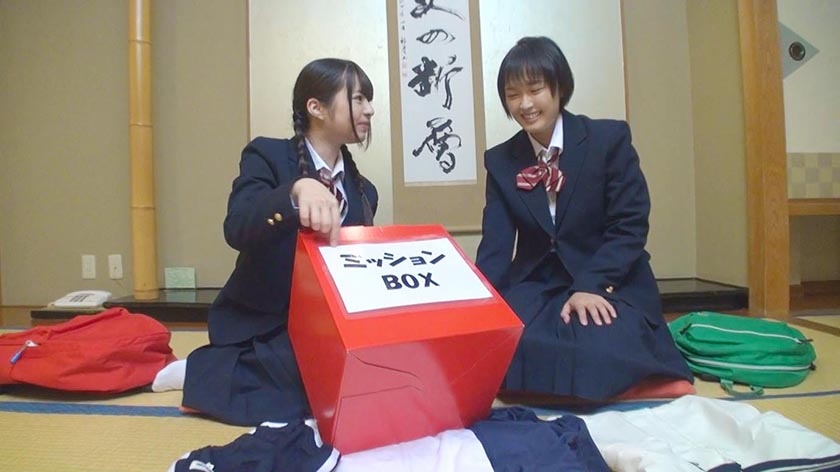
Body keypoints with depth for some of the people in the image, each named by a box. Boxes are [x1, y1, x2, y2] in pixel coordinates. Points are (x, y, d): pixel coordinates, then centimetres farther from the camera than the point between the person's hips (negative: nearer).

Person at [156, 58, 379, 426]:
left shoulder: (363, 191, 7)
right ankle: (206, 372, -2)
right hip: (263, 324, -6)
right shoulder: (267, 156, -8)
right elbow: (237, 229, -27)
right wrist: (297, 189, -45)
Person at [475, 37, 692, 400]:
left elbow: (630, 226, -10)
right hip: (535, 286, 3)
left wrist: (591, 286, -24)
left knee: (598, 354, -32)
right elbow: (495, 246, -5)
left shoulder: (609, 139, -6)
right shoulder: (500, 161, 3)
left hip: (611, 285, -2)